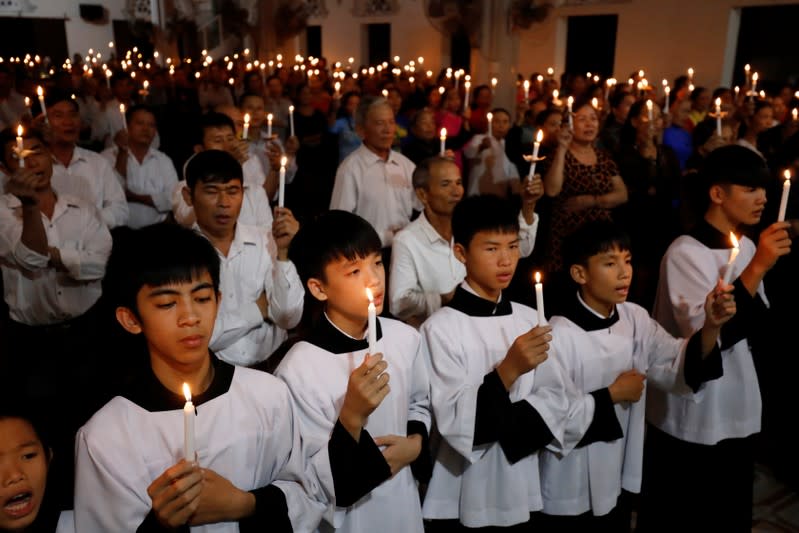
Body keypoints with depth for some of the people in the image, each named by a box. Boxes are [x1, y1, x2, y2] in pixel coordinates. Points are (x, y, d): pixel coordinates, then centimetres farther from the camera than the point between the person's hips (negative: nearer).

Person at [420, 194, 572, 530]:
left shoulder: (529, 320, 1)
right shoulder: (440, 327, -16)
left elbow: (556, 400, 3)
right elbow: (453, 423, -18)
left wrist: (508, 425, -13)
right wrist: (508, 370, -27)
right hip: (462, 500, -4)